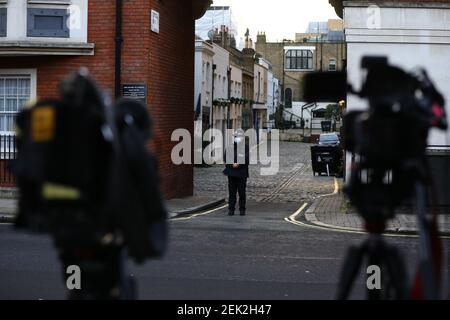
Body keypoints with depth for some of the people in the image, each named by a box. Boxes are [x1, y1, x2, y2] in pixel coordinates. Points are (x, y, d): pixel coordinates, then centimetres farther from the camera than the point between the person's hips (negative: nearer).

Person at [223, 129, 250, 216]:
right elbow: (226, 158, 5)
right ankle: (231, 209, 9)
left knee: (242, 192, 1)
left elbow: (247, 159, -5)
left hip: (242, 173, -2)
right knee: (232, 192, 4)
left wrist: (238, 164, -14)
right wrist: (233, 164, -10)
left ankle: (242, 209, 8)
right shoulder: (230, 146, 8)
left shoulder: (246, 147, 1)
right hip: (231, 172, 2)